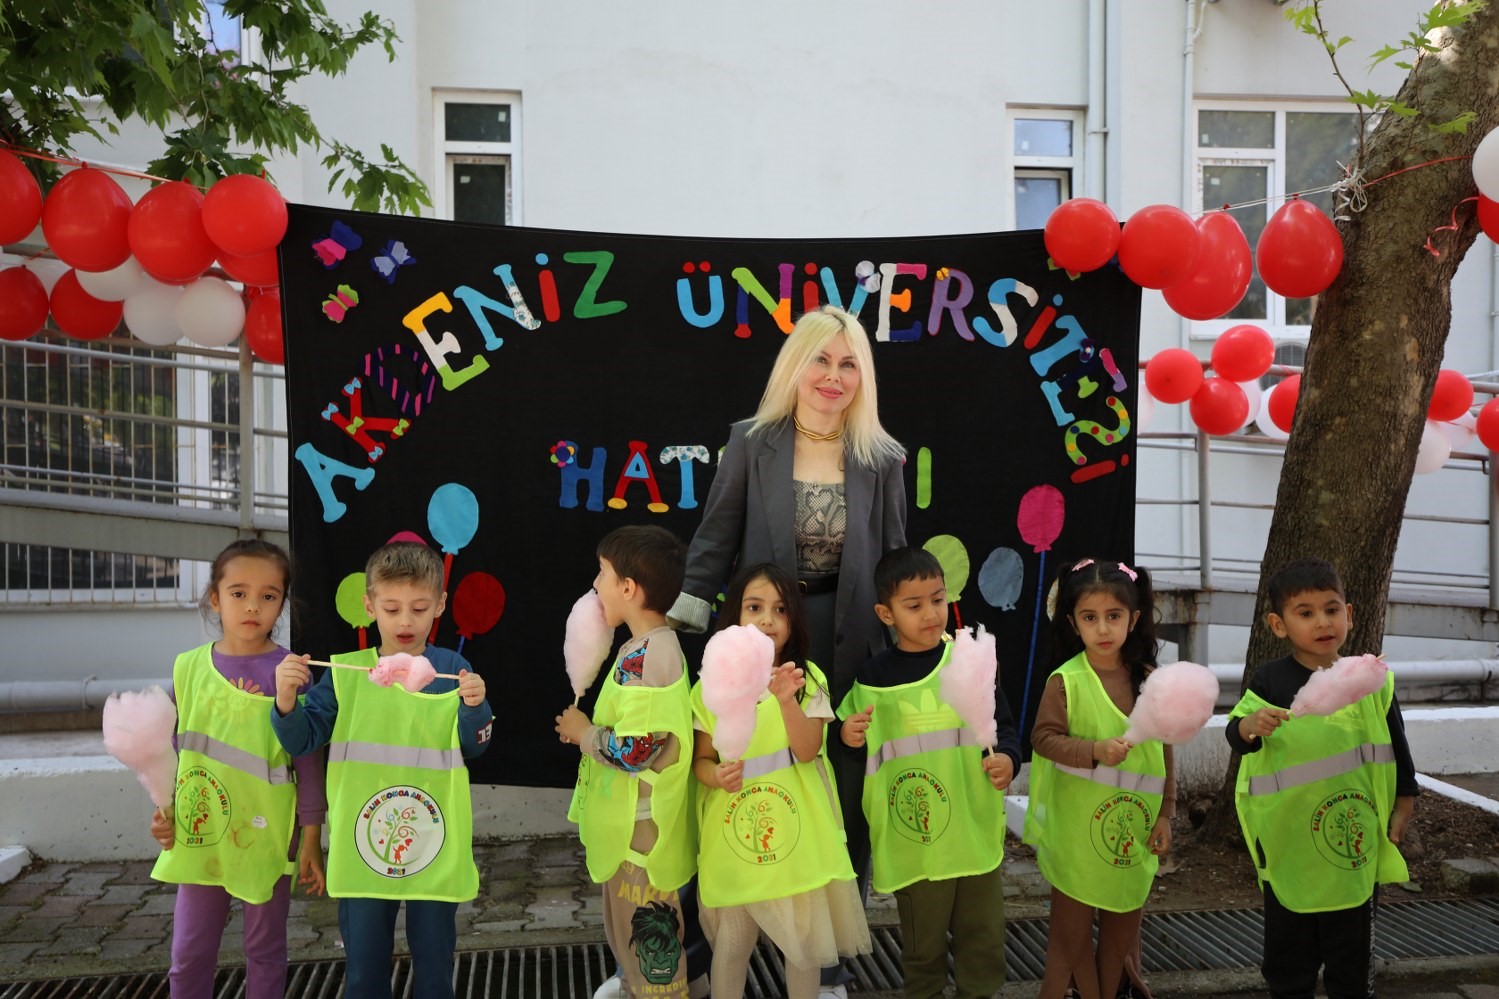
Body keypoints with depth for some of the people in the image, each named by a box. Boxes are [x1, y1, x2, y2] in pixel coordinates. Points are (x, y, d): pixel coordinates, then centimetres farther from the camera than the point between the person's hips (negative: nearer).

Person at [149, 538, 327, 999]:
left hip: (266, 836, -3)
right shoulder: (189, 667, 1)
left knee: (265, 950, 13)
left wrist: (311, 839, -7)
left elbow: (308, 760, -7)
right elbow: (176, 750, 11)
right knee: (188, 956, 13)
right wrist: (163, 810, 2)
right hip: (199, 836, 3)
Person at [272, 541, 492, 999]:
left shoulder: (453, 669, -4)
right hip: (362, 847, 1)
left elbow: (473, 748, -5)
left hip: (435, 848, 0)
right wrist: (286, 702, -20)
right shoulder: (345, 671, -3)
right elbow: (302, 741, -2)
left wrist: (474, 706, -24)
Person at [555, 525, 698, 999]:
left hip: (640, 835, -10)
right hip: (633, 828, 10)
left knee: (645, 939, 6)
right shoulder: (658, 645, 7)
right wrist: (589, 728, 4)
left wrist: (581, 733, -12)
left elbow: (632, 751, -28)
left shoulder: (642, 657, -25)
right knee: (631, 932, 25)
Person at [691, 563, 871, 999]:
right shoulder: (712, 684, -3)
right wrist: (716, 775, -21)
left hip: (797, 832, 0)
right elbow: (701, 758, 1)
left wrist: (786, 699, -29)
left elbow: (806, 751, -13)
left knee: (804, 938, 11)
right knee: (731, 941, 11)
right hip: (733, 835, 0)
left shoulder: (809, 679, -4)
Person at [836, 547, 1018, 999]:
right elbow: (865, 753, 7)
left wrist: (1007, 757, -14)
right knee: (922, 937, 12)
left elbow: (1004, 725, 5)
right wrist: (848, 738, -15)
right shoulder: (875, 677, -3)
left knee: (982, 930, 14)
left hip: (976, 830, 1)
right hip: (913, 838, -1)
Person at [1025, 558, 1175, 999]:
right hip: (1078, 827, -4)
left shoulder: (1149, 680, -2)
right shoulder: (1065, 681, -13)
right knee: (1072, 929, 9)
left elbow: (1164, 749, 4)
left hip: (1134, 827, 4)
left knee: (1123, 926, 17)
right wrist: (1096, 750, -25)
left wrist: (1164, 813, 4)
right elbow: (1044, 737, -11)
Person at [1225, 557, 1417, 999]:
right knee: (1288, 945, 13)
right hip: (1287, 841, -1)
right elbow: (1235, 735, -13)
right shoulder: (1270, 681, -7)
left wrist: (1401, 810, 8)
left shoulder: (1372, 682, -2)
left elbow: (1397, 748, 7)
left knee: (1353, 946, 14)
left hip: (1355, 841, 1)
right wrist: (1250, 725, -35)